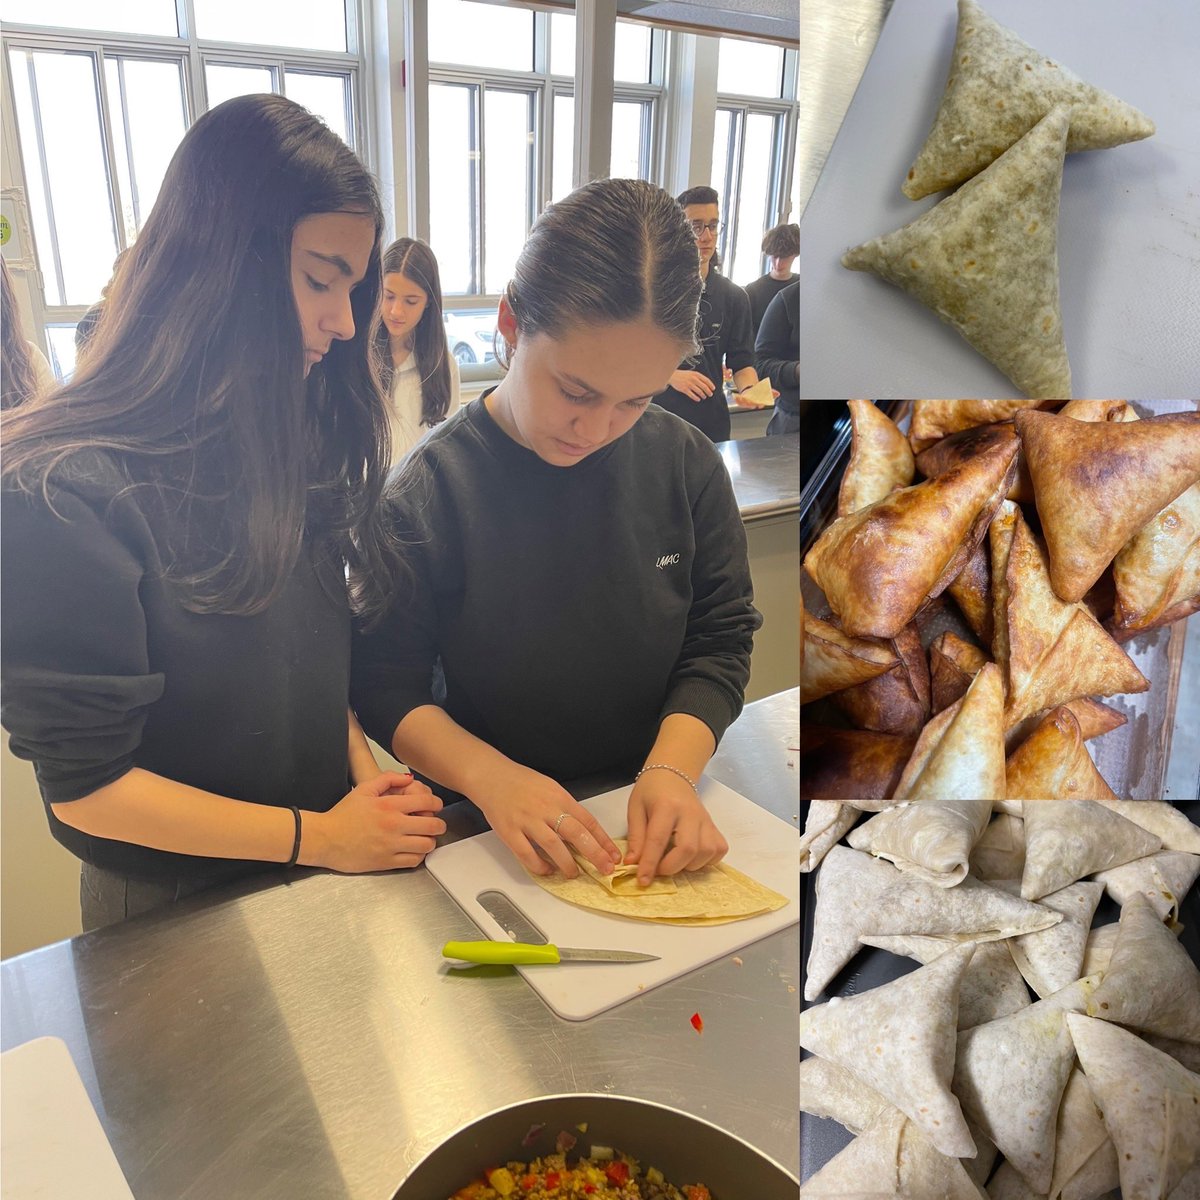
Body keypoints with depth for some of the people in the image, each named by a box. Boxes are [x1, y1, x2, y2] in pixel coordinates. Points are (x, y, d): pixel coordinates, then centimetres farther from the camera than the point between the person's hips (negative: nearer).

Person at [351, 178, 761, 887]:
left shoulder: (687, 464, -4)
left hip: (645, 815, 2)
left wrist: (674, 767, -15)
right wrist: (491, 776, -25)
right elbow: (385, 682, -9)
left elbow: (719, 640, 1)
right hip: (493, 830, -1)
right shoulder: (433, 486, -13)